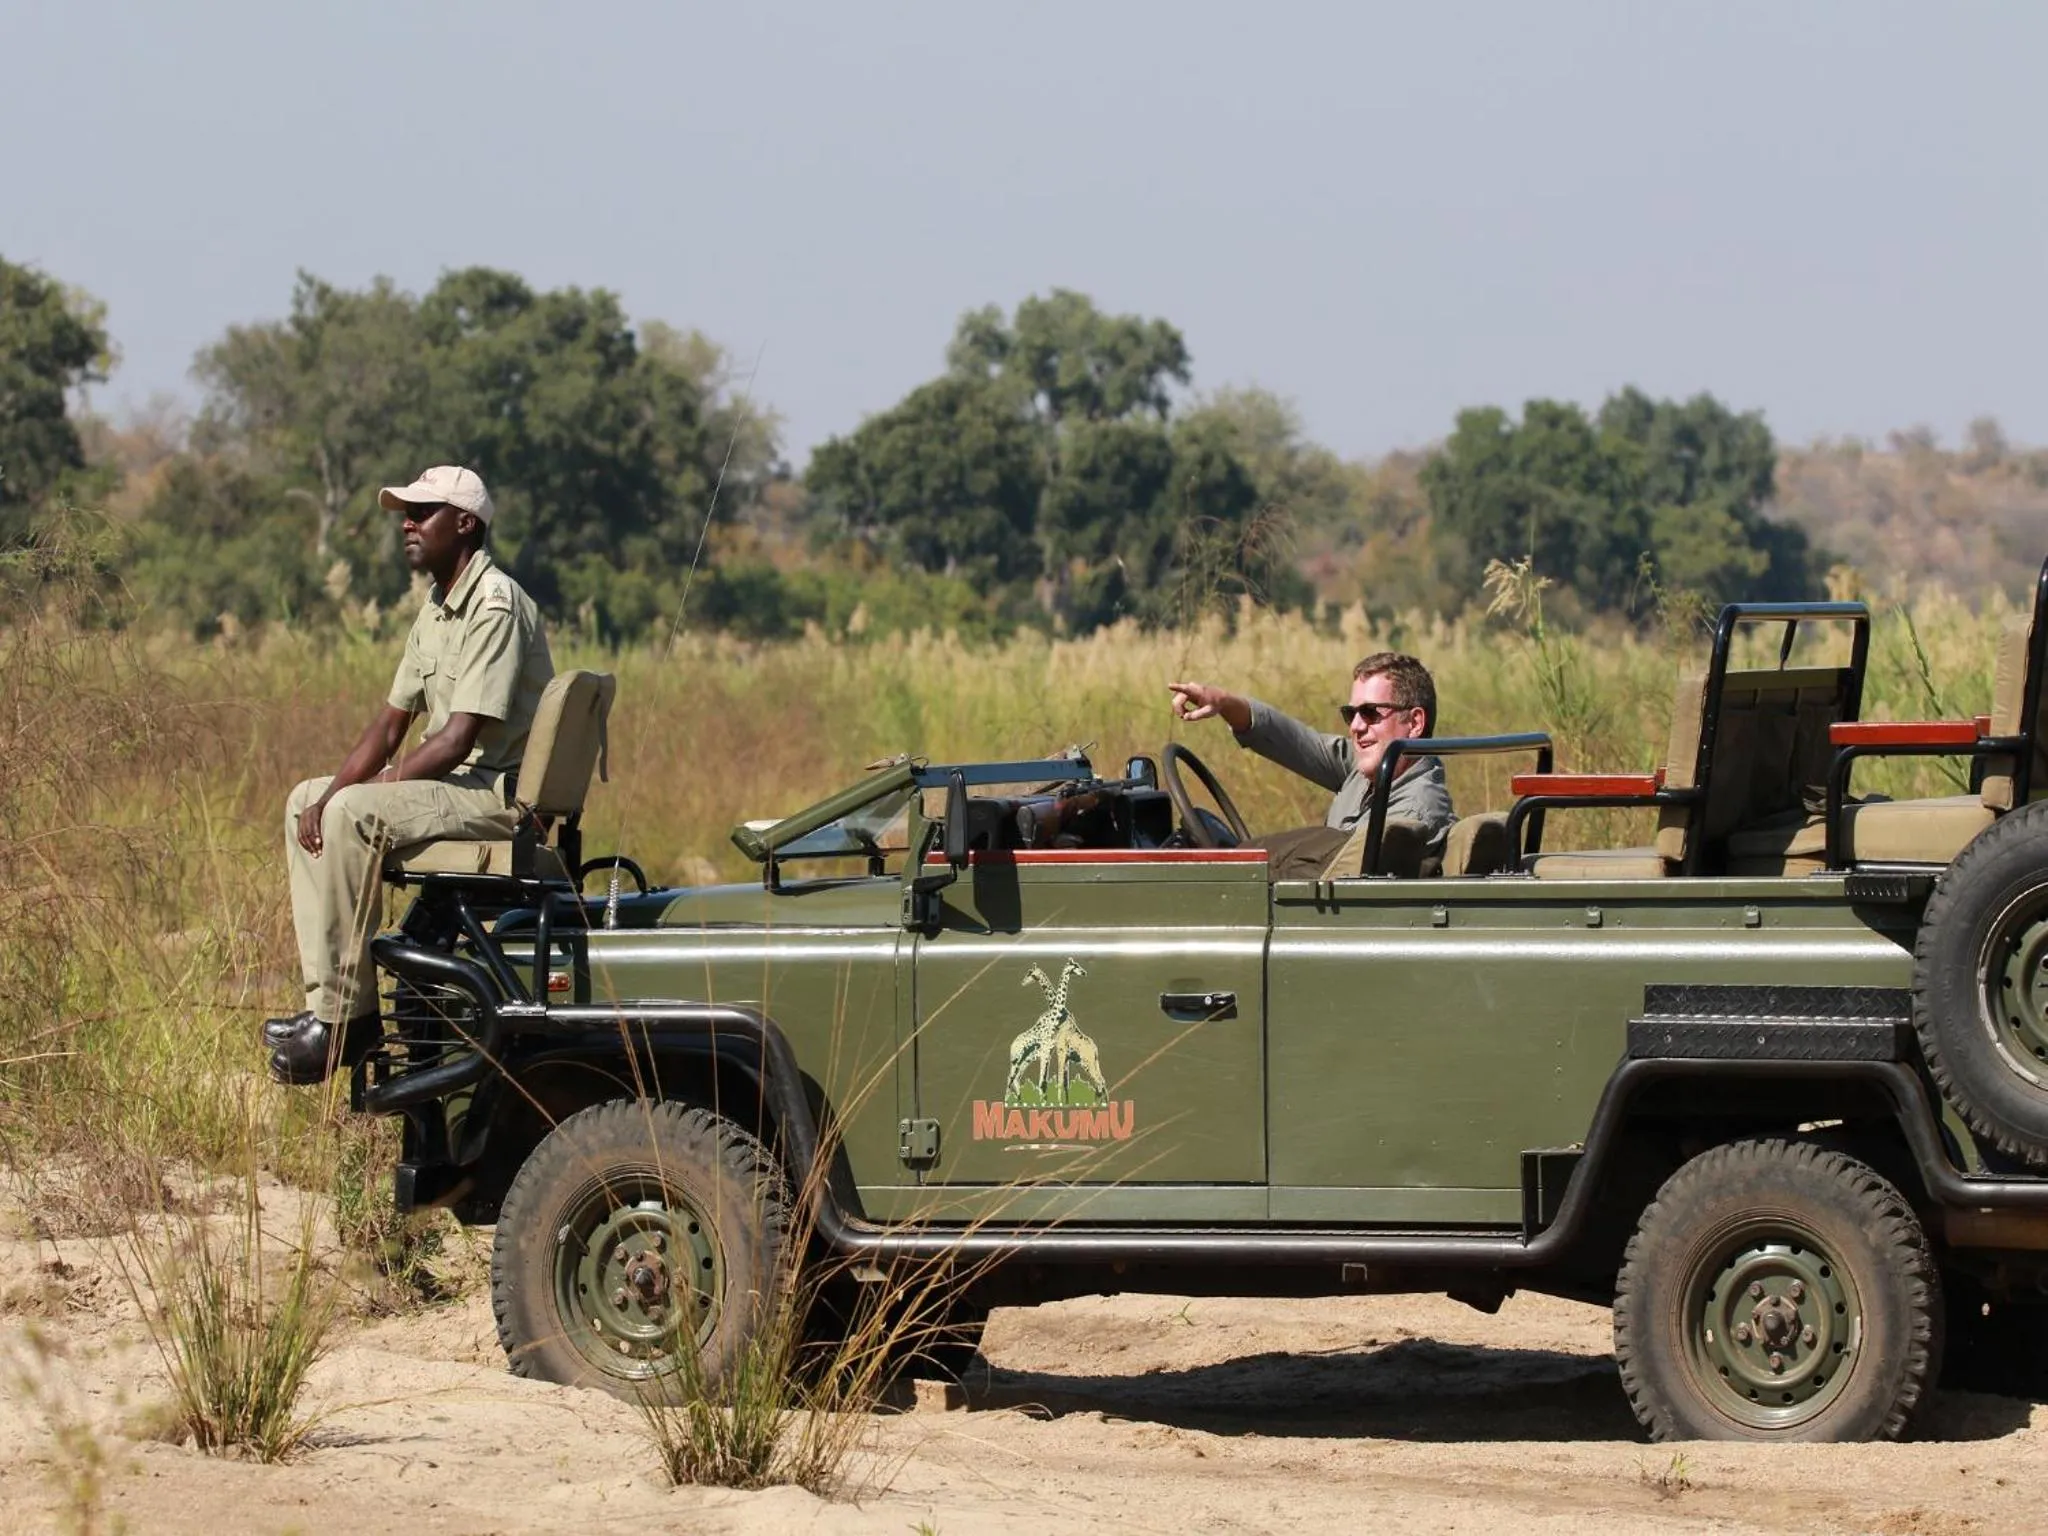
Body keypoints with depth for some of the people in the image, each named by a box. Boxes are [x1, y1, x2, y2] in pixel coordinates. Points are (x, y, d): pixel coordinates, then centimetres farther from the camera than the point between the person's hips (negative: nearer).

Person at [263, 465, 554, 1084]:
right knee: (307, 802, 10)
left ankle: (345, 1014, -24)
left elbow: (459, 738, -23)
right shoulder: (437, 610, 15)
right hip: (456, 783, 11)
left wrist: (361, 791, -21)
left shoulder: (496, 605, -17)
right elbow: (391, 722, 17)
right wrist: (328, 795, 0)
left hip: (500, 793, -11)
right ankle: (324, 996, 0)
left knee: (354, 814, -28)